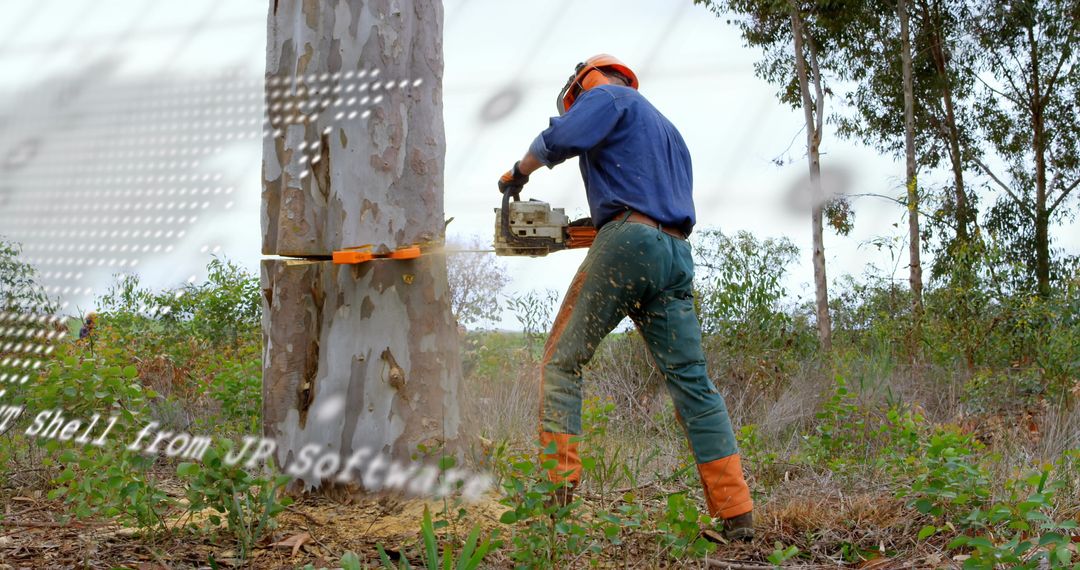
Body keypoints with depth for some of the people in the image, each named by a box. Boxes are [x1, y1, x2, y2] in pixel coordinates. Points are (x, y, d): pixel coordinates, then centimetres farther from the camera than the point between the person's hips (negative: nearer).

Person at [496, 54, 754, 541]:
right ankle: (736, 514, -3)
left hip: (627, 243, -7)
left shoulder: (608, 95, 10)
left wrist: (519, 171, 8)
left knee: (562, 364, 0)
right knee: (691, 382, 3)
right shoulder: (667, 129, 34)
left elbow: (563, 137, -10)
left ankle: (555, 487, -10)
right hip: (677, 254, 7)